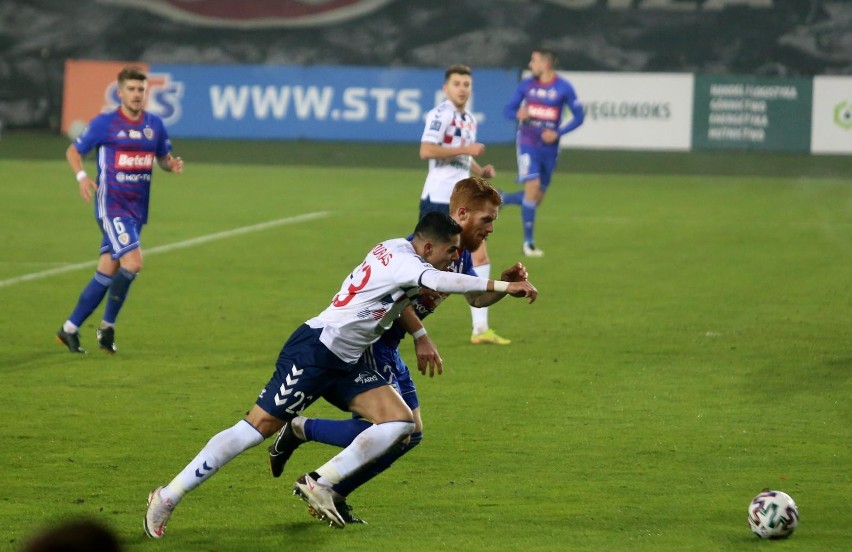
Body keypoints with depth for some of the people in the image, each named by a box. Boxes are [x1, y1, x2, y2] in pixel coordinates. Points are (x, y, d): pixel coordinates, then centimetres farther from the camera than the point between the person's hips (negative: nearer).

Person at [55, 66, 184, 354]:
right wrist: (82, 176, -16)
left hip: (137, 210, 6)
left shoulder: (155, 124, 7)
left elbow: (163, 158, 19)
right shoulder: (104, 123, -6)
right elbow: (73, 151, 3)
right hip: (111, 206, -6)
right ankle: (107, 326, -3)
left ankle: (70, 329, 19)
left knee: (107, 273, 8)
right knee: (133, 263, -20)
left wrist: (172, 164, -5)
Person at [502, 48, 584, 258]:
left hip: (549, 147, 1)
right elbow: (508, 110, 7)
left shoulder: (564, 88, -4)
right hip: (528, 143, -1)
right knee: (532, 186, -15)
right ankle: (528, 242, -8)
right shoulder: (526, 85, 1)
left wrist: (558, 133, -13)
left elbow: (578, 116, 0)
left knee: (537, 197, 6)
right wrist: (518, 114, -17)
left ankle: (502, 199, 33)